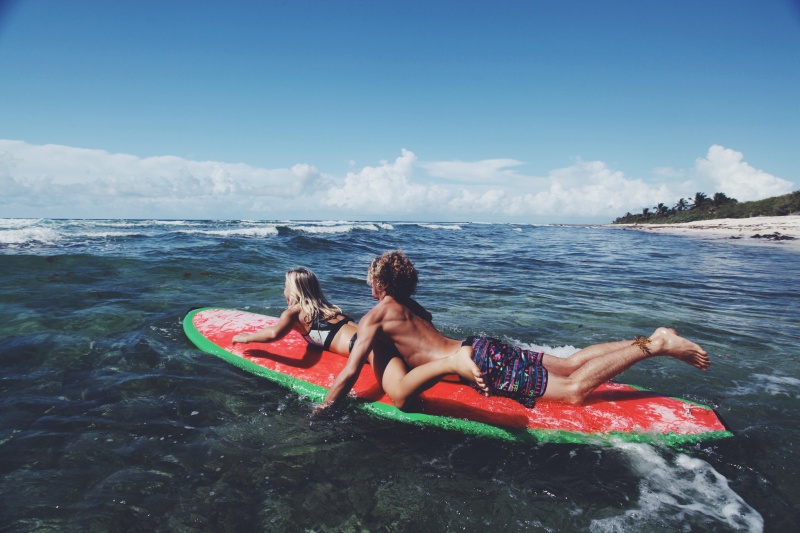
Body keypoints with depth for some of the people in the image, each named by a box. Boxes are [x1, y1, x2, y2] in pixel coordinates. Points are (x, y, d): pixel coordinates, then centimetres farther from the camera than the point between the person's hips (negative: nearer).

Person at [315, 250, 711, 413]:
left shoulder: (375, 316, -3)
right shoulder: (409, 307, 21)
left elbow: (349, 374, -8)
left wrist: (321, 410, 4)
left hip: (480, 360, -8)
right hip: (480, 348, 8)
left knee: (574, 390, -14)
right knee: (569, 364, 9)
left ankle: (656, 345, -13)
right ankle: (653, 338, 8)